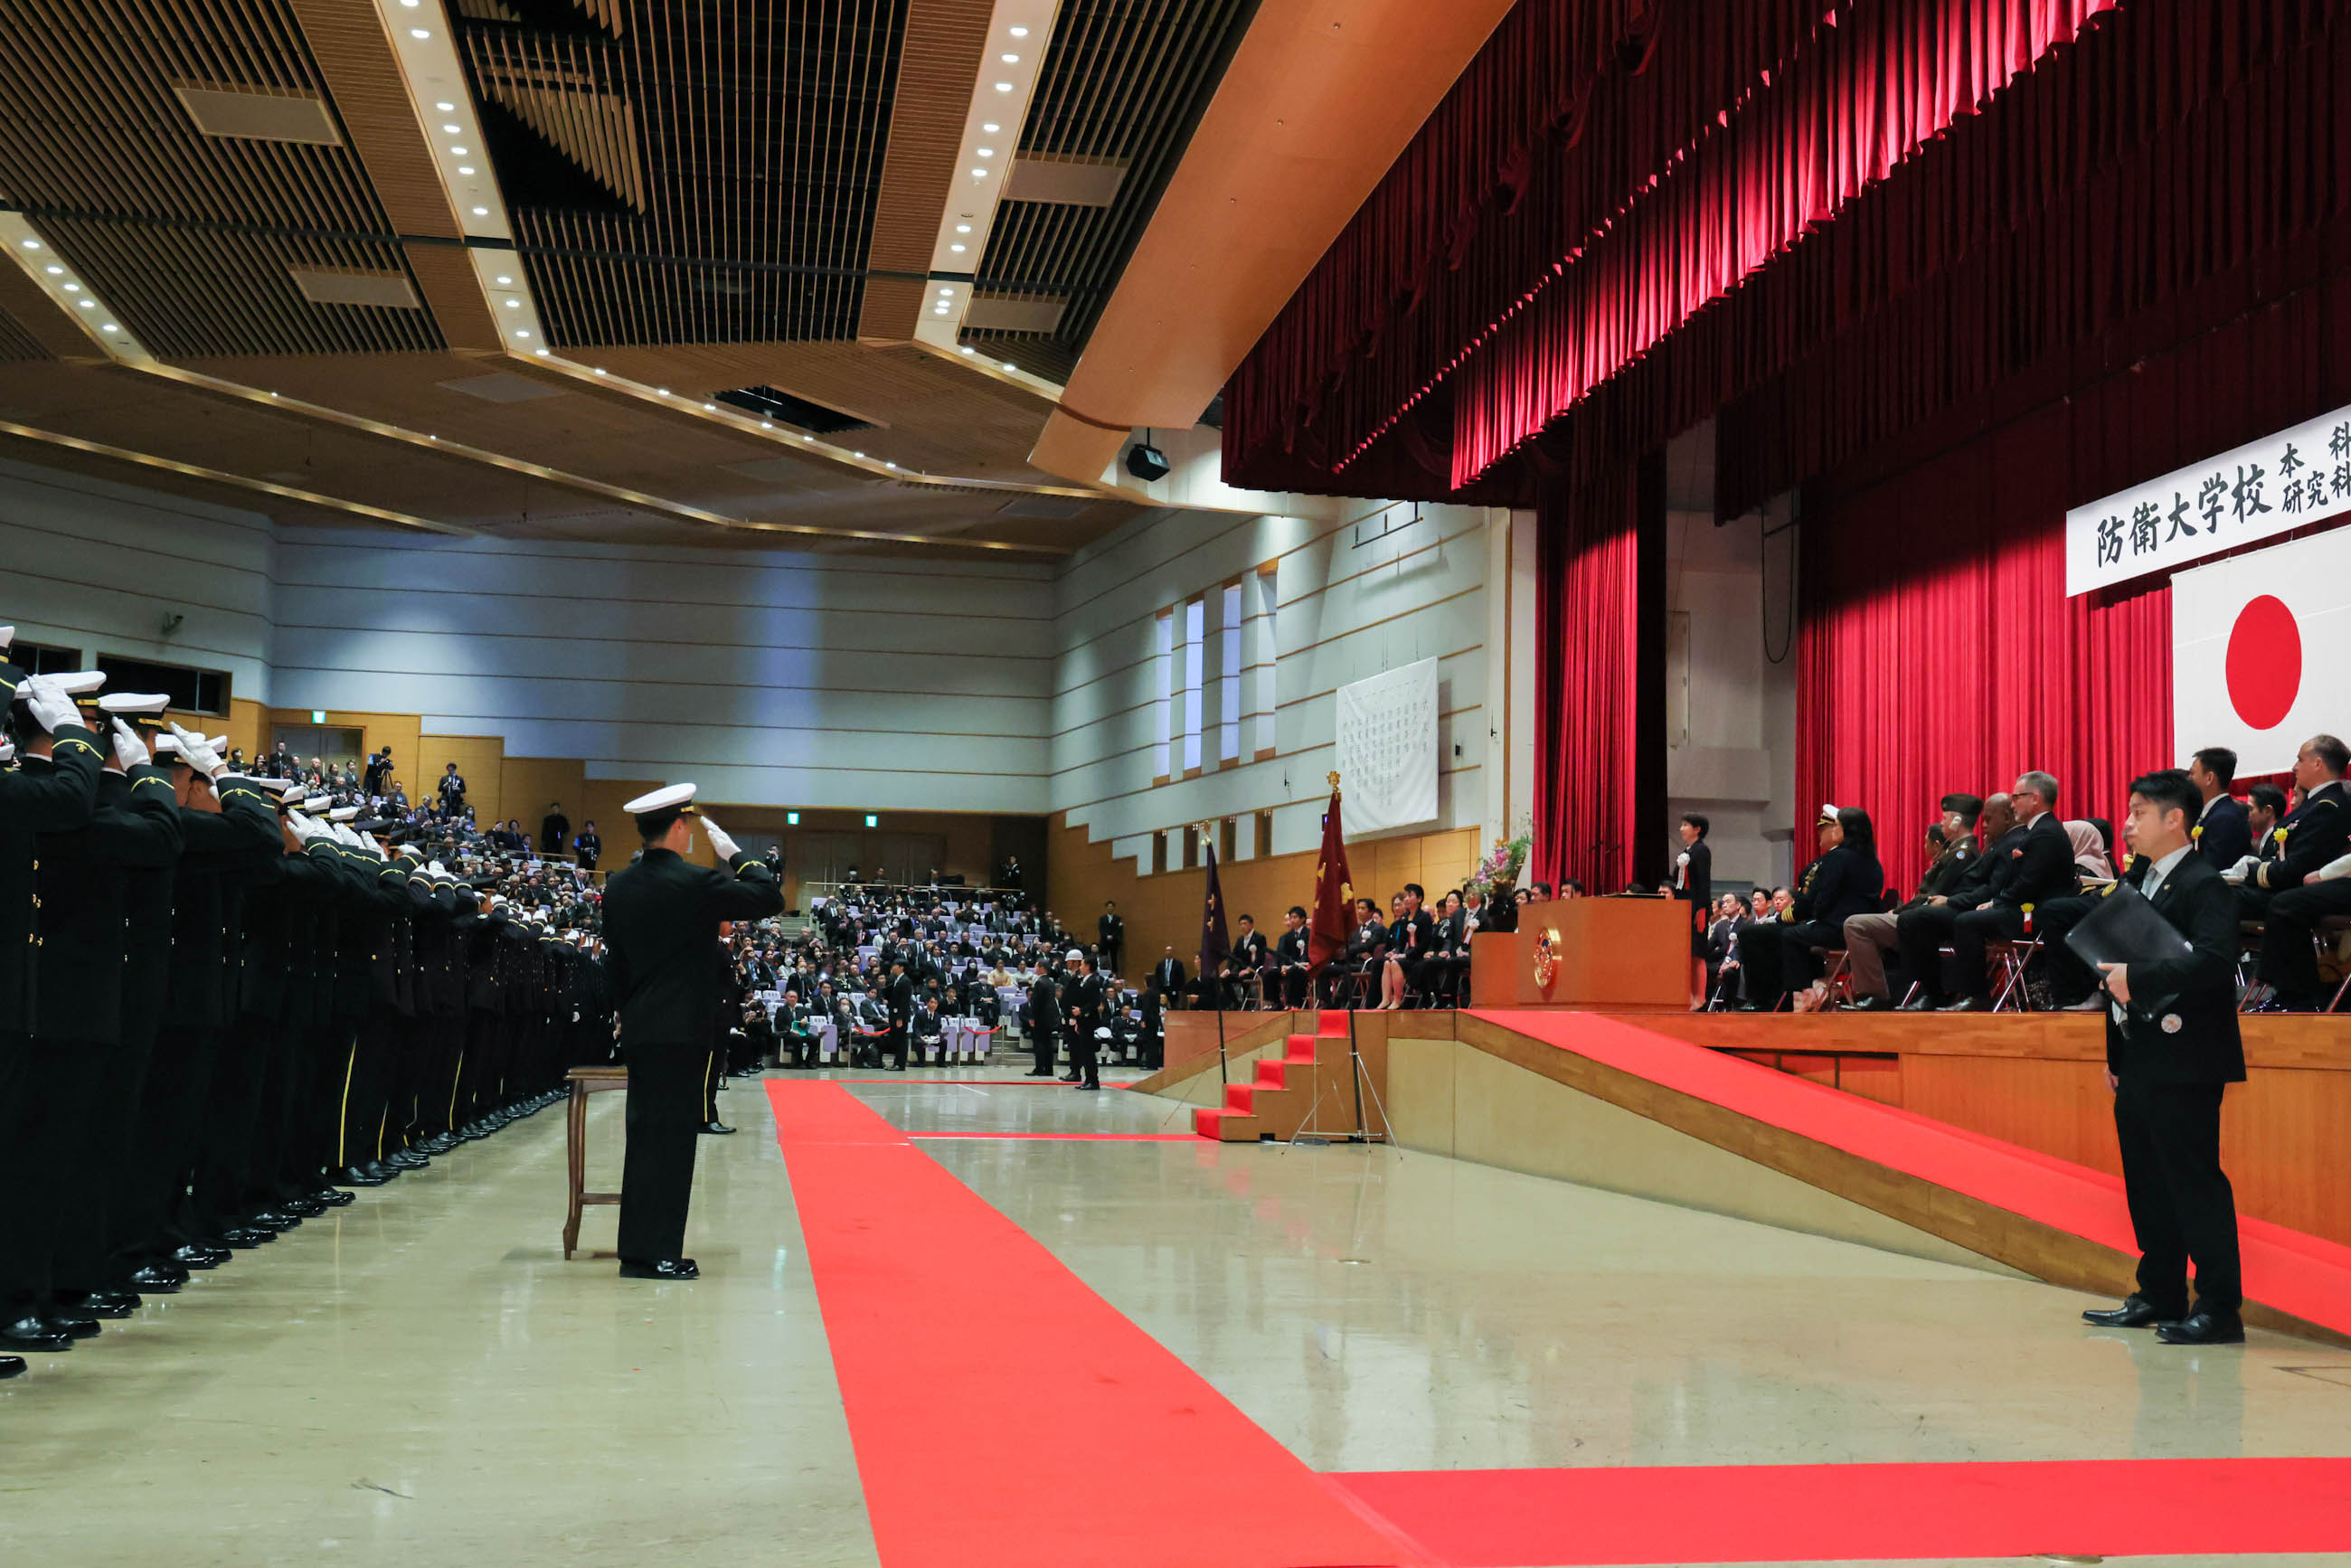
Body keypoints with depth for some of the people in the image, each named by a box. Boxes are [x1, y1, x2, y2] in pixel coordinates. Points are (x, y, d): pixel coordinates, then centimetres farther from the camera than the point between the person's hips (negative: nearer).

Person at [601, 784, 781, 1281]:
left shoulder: (618, 887, 8)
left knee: (646, 1137, 12)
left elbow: (616, 960, 15)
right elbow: (770, 899, -6)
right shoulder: (695, 883, -14)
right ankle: (655, 1254, -1)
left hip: (640, 1029, 7)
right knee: (670, 1139, -3)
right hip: (683, 1030, -7)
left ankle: (638, 1249, 17)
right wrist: (736, 855, 3)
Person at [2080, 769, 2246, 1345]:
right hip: (2139, 1063, 9)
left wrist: (2137, 976, -25)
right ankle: (2159, 1295, 22)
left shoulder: (2204, 884, -10)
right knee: (2146, 1184, 13)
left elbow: (2213, 960, -25)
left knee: (2195, 1181, -7)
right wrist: (2115, 1054, 18)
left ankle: (2220, 1307, -2)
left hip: (2184, 1065, -9)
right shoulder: (2140, 887, 18)